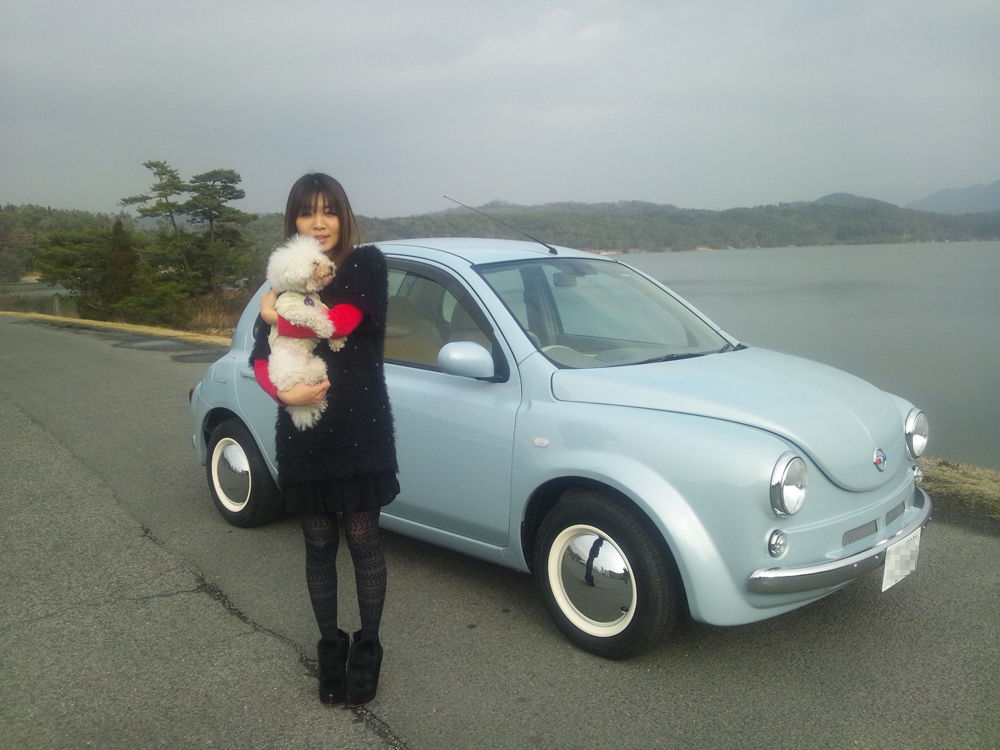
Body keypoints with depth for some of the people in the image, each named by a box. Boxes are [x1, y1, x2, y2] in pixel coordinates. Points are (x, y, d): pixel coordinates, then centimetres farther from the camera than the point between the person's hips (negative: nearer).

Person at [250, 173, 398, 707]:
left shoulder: (366, 265, 0)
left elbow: (342, 320, -19)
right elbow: (260, 358, 5)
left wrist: (279, 317, -5)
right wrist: (284, 391, -15)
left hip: (361, 429, -3)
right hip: (302, 432, 4)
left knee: (363, 542, 5)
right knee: (319, 546, 12)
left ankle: (367, 648, 23)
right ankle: (330, 647, 29)